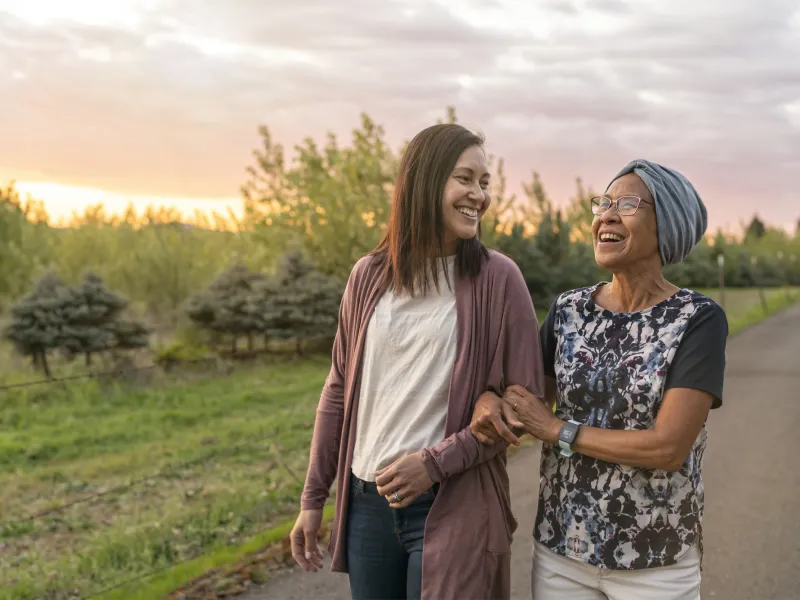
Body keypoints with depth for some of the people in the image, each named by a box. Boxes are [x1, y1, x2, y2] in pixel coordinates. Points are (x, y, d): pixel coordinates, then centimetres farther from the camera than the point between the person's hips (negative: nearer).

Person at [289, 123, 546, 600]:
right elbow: (340, 390, 9)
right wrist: (313, 497, 10)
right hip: (367, 502, 4)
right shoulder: (369, 276, 3)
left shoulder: (497, 279, -7)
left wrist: (436, 462, -15)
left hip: (452, 508, -3)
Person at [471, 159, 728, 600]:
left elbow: (669, 448, -22)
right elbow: (533, 407, 7)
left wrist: (556, 430, -17)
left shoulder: (700, 321, -14)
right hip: (562, 547, 4)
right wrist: (488, 403, -16)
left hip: (654, 563, -4)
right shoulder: (568, 310, 0)